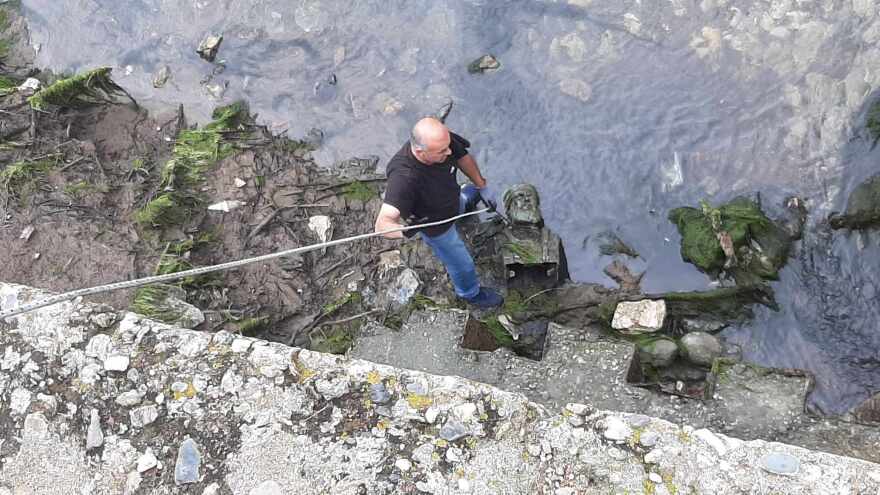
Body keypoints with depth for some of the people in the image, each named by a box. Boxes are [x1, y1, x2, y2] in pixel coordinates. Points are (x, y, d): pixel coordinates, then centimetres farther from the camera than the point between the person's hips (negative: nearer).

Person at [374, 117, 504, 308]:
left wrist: (482, 186, 0)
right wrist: (407, 231, -75)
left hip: (454, 201, 6)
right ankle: (471, 293, 54)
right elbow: (383, 223, -56)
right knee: (462, 265, 19)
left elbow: (463, 157, -8)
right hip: (436, 228, -5)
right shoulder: (404, 177, -50)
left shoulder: (442, 140, -32)